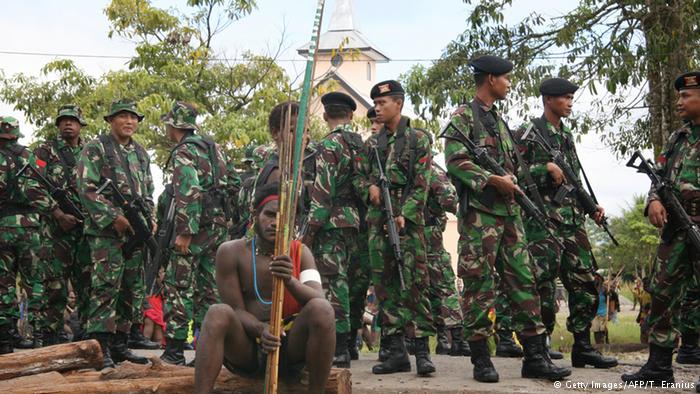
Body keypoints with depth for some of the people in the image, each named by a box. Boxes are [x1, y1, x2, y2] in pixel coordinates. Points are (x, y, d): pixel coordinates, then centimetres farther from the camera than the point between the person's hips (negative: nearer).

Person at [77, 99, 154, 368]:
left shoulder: (141, 153, 20)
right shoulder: (96, 149, -1)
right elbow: (86, 188, -10)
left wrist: (151, 220, 9)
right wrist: (114, 218, -16)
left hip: (136, 231, 7)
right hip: (107, 230, -7)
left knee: (132, 290, 8)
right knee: (106, 287, -11)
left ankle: (120, 345, 15)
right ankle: (100, 348, -9)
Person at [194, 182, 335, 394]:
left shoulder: (301, 253, 0)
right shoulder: (231, 252, -4)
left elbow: (319, 300, -14)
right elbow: (236, 309, -7)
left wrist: (290, 281, -35)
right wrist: (261, 330, -28)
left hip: (289, 347, 1)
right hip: (245, 349, -1)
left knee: (321, 310, -27)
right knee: (218, 313, -30)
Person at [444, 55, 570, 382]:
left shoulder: (499, 119, 22)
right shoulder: (464, 116, -3)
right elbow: (455, 160, -14)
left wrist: (512, 182, 9)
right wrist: (493, 180, -17)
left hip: (509, 211, 8)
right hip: (479, 212, -8)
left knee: (523, 281, 4)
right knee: (480, 285, -5)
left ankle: (535, 357, 8)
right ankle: (481, 359, 2)